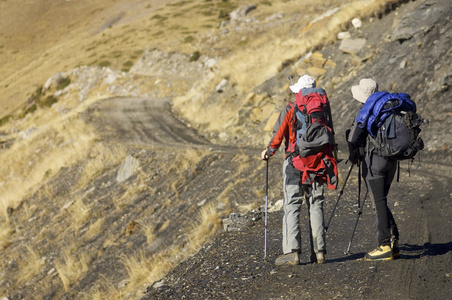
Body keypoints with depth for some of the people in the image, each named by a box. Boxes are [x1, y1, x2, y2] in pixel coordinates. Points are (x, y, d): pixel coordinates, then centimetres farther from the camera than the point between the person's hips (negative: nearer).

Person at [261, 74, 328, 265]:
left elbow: (279, 134, -10)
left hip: (294, 162, -4)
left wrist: (269, 152, 4)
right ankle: (318, 251, 7)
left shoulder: (290, 110, -5)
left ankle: (292, 252, -10)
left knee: (292, 206, -3)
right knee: (316, 205, 8)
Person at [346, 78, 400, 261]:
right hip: (391, 159, 7)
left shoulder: (366, 112, -9)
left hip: (374, 158, -7)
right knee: (381, 201, 15)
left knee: (379, 202, -6)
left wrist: (353, 155, 11)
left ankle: (385, 246, -7)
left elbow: (353, 138, -7)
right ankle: (393, 241, 12)